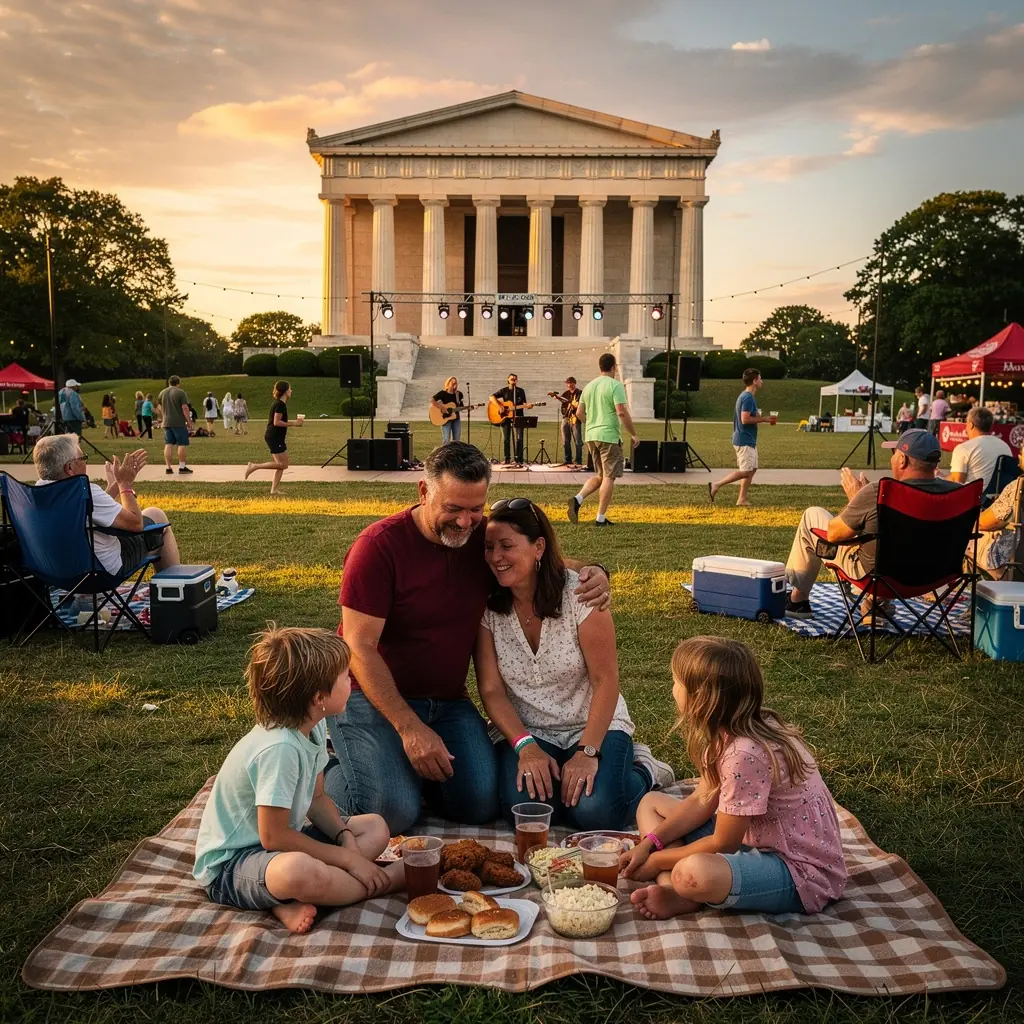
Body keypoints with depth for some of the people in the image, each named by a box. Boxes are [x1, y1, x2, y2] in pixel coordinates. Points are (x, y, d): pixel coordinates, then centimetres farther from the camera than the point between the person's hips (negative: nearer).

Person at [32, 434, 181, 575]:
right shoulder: (86, 493, -30)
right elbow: (136, 523, -21)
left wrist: (115, 486, 10)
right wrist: (125, 484, -8)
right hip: (108, 570, -8)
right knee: (156, 516, 12)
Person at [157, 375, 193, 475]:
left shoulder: (162, 393, 12)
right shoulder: (181, 393, -7)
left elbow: (159, 408, 19)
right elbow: (185, 408, -13)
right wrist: (188, 421, -7)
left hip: (166, 423, 6)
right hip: (179, 423, -6)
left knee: (168, 444, 7)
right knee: (182, 444, 0)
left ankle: (168, 467, 5)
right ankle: (182, 467, 0)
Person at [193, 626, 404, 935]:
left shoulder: (314, 727, -1)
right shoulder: (279, 748, -29)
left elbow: (317, 799, 9)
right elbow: (273, 836, -26)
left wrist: (347, 839, -9)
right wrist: (347, 858, -18)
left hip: (281, 844, 10)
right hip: (229, 864, -10)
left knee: (376, 827, 6)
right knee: (301, 871, -41)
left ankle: (294, 902, -13)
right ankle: (390, 878, -12)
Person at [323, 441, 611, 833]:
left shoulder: (484, 538, -2)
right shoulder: (379, 546, -18)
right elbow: (360, 648, -19)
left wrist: (593, 572, -12)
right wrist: (410, 727, -24)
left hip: (447, 700, 5)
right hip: (373, 695, -5)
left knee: (481, 804, -11)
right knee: (394, 811, -22)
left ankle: (409, 765, 17)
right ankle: (327, 775, 10)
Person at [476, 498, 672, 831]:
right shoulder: (486, 606, -7)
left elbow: (605, 680, -14)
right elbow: (491, 691, -7)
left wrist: (587, 753, -22)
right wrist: (526, 747, -21)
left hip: (593, 725, -1)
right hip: (526, 731, 2)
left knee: (597, 812, -26)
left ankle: (643, 773, 6)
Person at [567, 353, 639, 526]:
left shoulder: (589, 386, 13)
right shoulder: (615, 385, -9)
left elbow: (579, 412, 17)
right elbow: (622, 412, -16)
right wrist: (633, 434, -8)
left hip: (591, 436, 7)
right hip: (609, 436, -7)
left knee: (600, 475, 18)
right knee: (609, 477, 0)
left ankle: (578, 499, -4)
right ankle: (600, 518, 0)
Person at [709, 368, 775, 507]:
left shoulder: (745, 396, 15)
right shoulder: (748, 397, -17)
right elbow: (745, 419, -24)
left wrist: (762, 418, 12)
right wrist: (764, 419, -14)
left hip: (748, 440, 10)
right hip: (745, 441, -10)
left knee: (751, 469, 10)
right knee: (745, 471, -9)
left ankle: (742, 499, 11)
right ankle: (716, 486, -7)